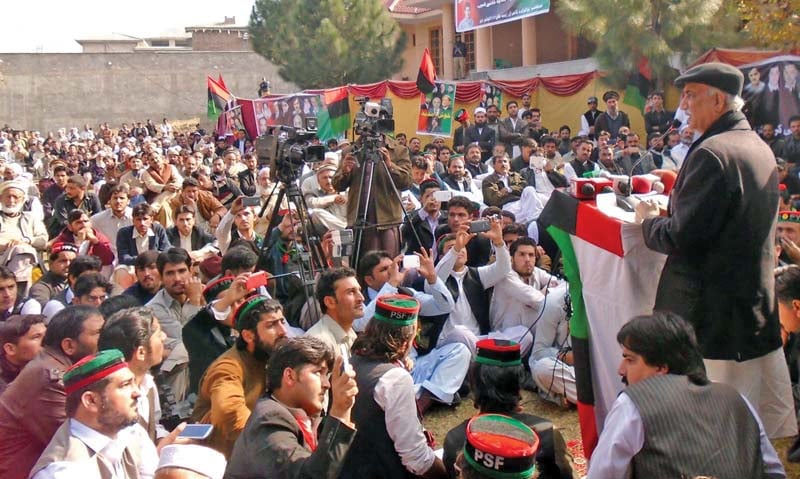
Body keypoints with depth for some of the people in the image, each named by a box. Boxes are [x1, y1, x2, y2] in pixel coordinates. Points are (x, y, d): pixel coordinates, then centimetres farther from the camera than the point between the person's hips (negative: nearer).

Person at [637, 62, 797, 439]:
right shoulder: (760, 149, 11)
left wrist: (648, 219, -3)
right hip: (758, 307, 10)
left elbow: (682, 238, -22)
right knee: (768, 413, 19)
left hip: (710, 317, -10)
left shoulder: (711, 153, -19)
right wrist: (673, 200, 16)